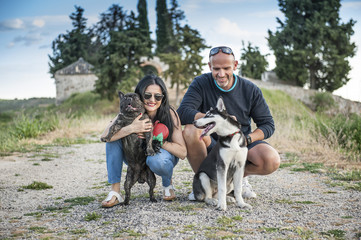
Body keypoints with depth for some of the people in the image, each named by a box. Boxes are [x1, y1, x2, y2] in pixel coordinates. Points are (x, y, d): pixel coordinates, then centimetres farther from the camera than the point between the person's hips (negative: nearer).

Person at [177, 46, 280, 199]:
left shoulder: (251, 90, -3)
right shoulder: (201, 83, -8)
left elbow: (268, 124, -1)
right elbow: (183, 113, -23)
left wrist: (246, 139, -21)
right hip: (210, 145, -1)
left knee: (272, 161, -27)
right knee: (190, 130, -33)